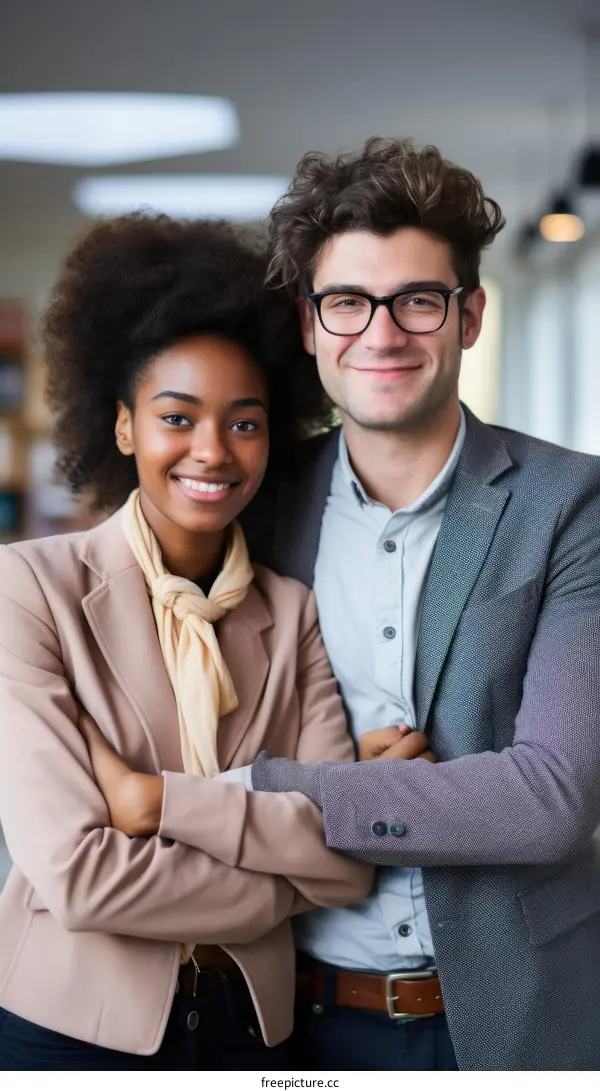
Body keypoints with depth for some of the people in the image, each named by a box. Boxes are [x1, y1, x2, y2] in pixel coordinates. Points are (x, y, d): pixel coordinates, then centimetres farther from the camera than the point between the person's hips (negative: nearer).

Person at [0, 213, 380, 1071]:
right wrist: (293, 881, -11)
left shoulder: (293, 614, 1)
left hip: (248, 1024, 4)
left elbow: (352, 856, -10)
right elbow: (75, 872, -20)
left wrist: (154, 799, -19)